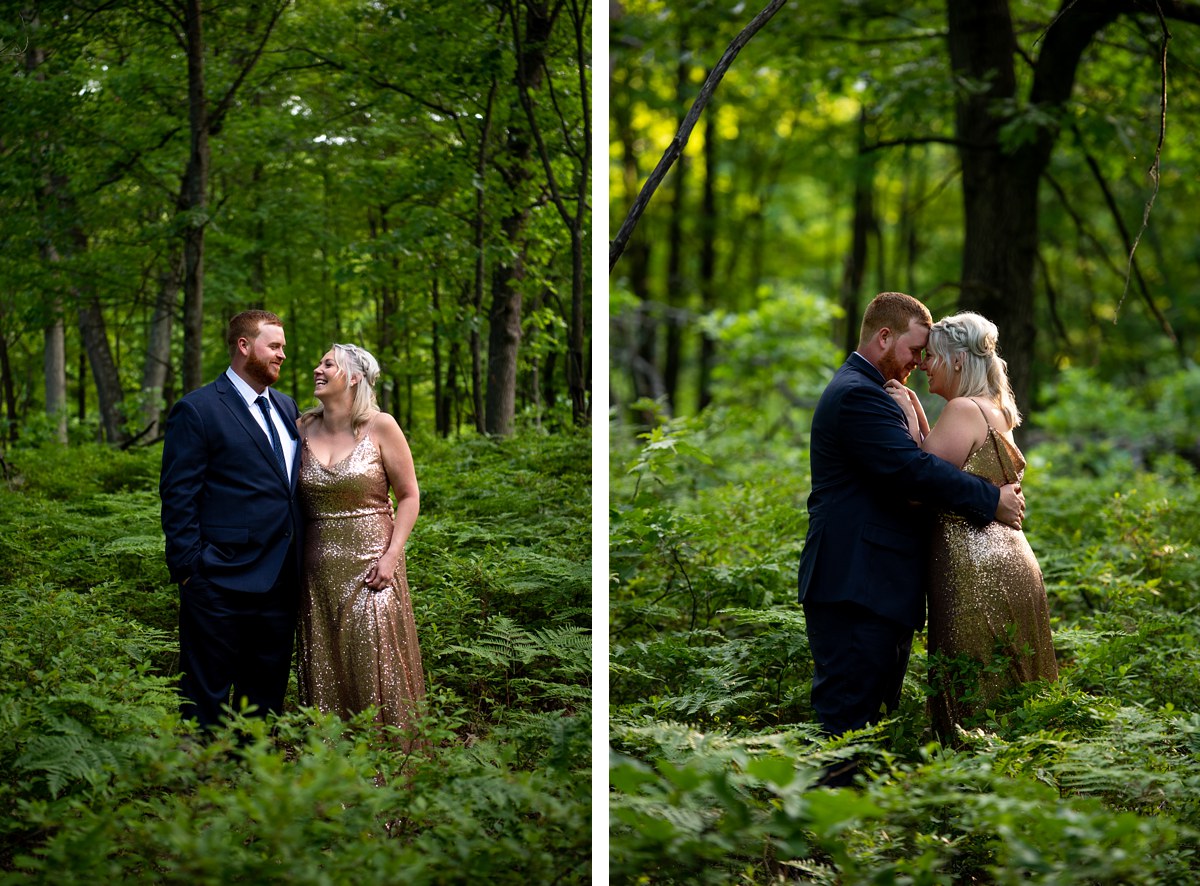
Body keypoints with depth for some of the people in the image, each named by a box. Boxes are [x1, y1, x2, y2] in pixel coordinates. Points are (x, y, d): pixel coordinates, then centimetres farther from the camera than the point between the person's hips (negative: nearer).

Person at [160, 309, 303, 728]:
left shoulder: (286, 407, 15)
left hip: (280, 581, 7)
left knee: (266, 695, 13)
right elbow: (178, 498, -8)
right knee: (208, 698, 0)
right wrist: (189, 569, -13)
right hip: (222, 584, -7)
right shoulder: (197, 410, -6)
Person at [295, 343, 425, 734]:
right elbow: (290, 497, 14)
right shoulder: (303, 428, 7)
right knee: (325, 670, 5)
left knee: (376, 668, -6)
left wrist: (391, 555, -11)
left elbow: (409, 496, -1)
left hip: (369, 564, -4)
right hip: (319, 567, 4)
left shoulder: (380, 427, -3)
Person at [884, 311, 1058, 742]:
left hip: (976, 573, -10)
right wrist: (919, 416, 13)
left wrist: (909, 421, -9)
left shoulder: (963, 410, -12)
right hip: (1011, 564, 10)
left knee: (972, 705, -6)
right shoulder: (996, 411, 17)